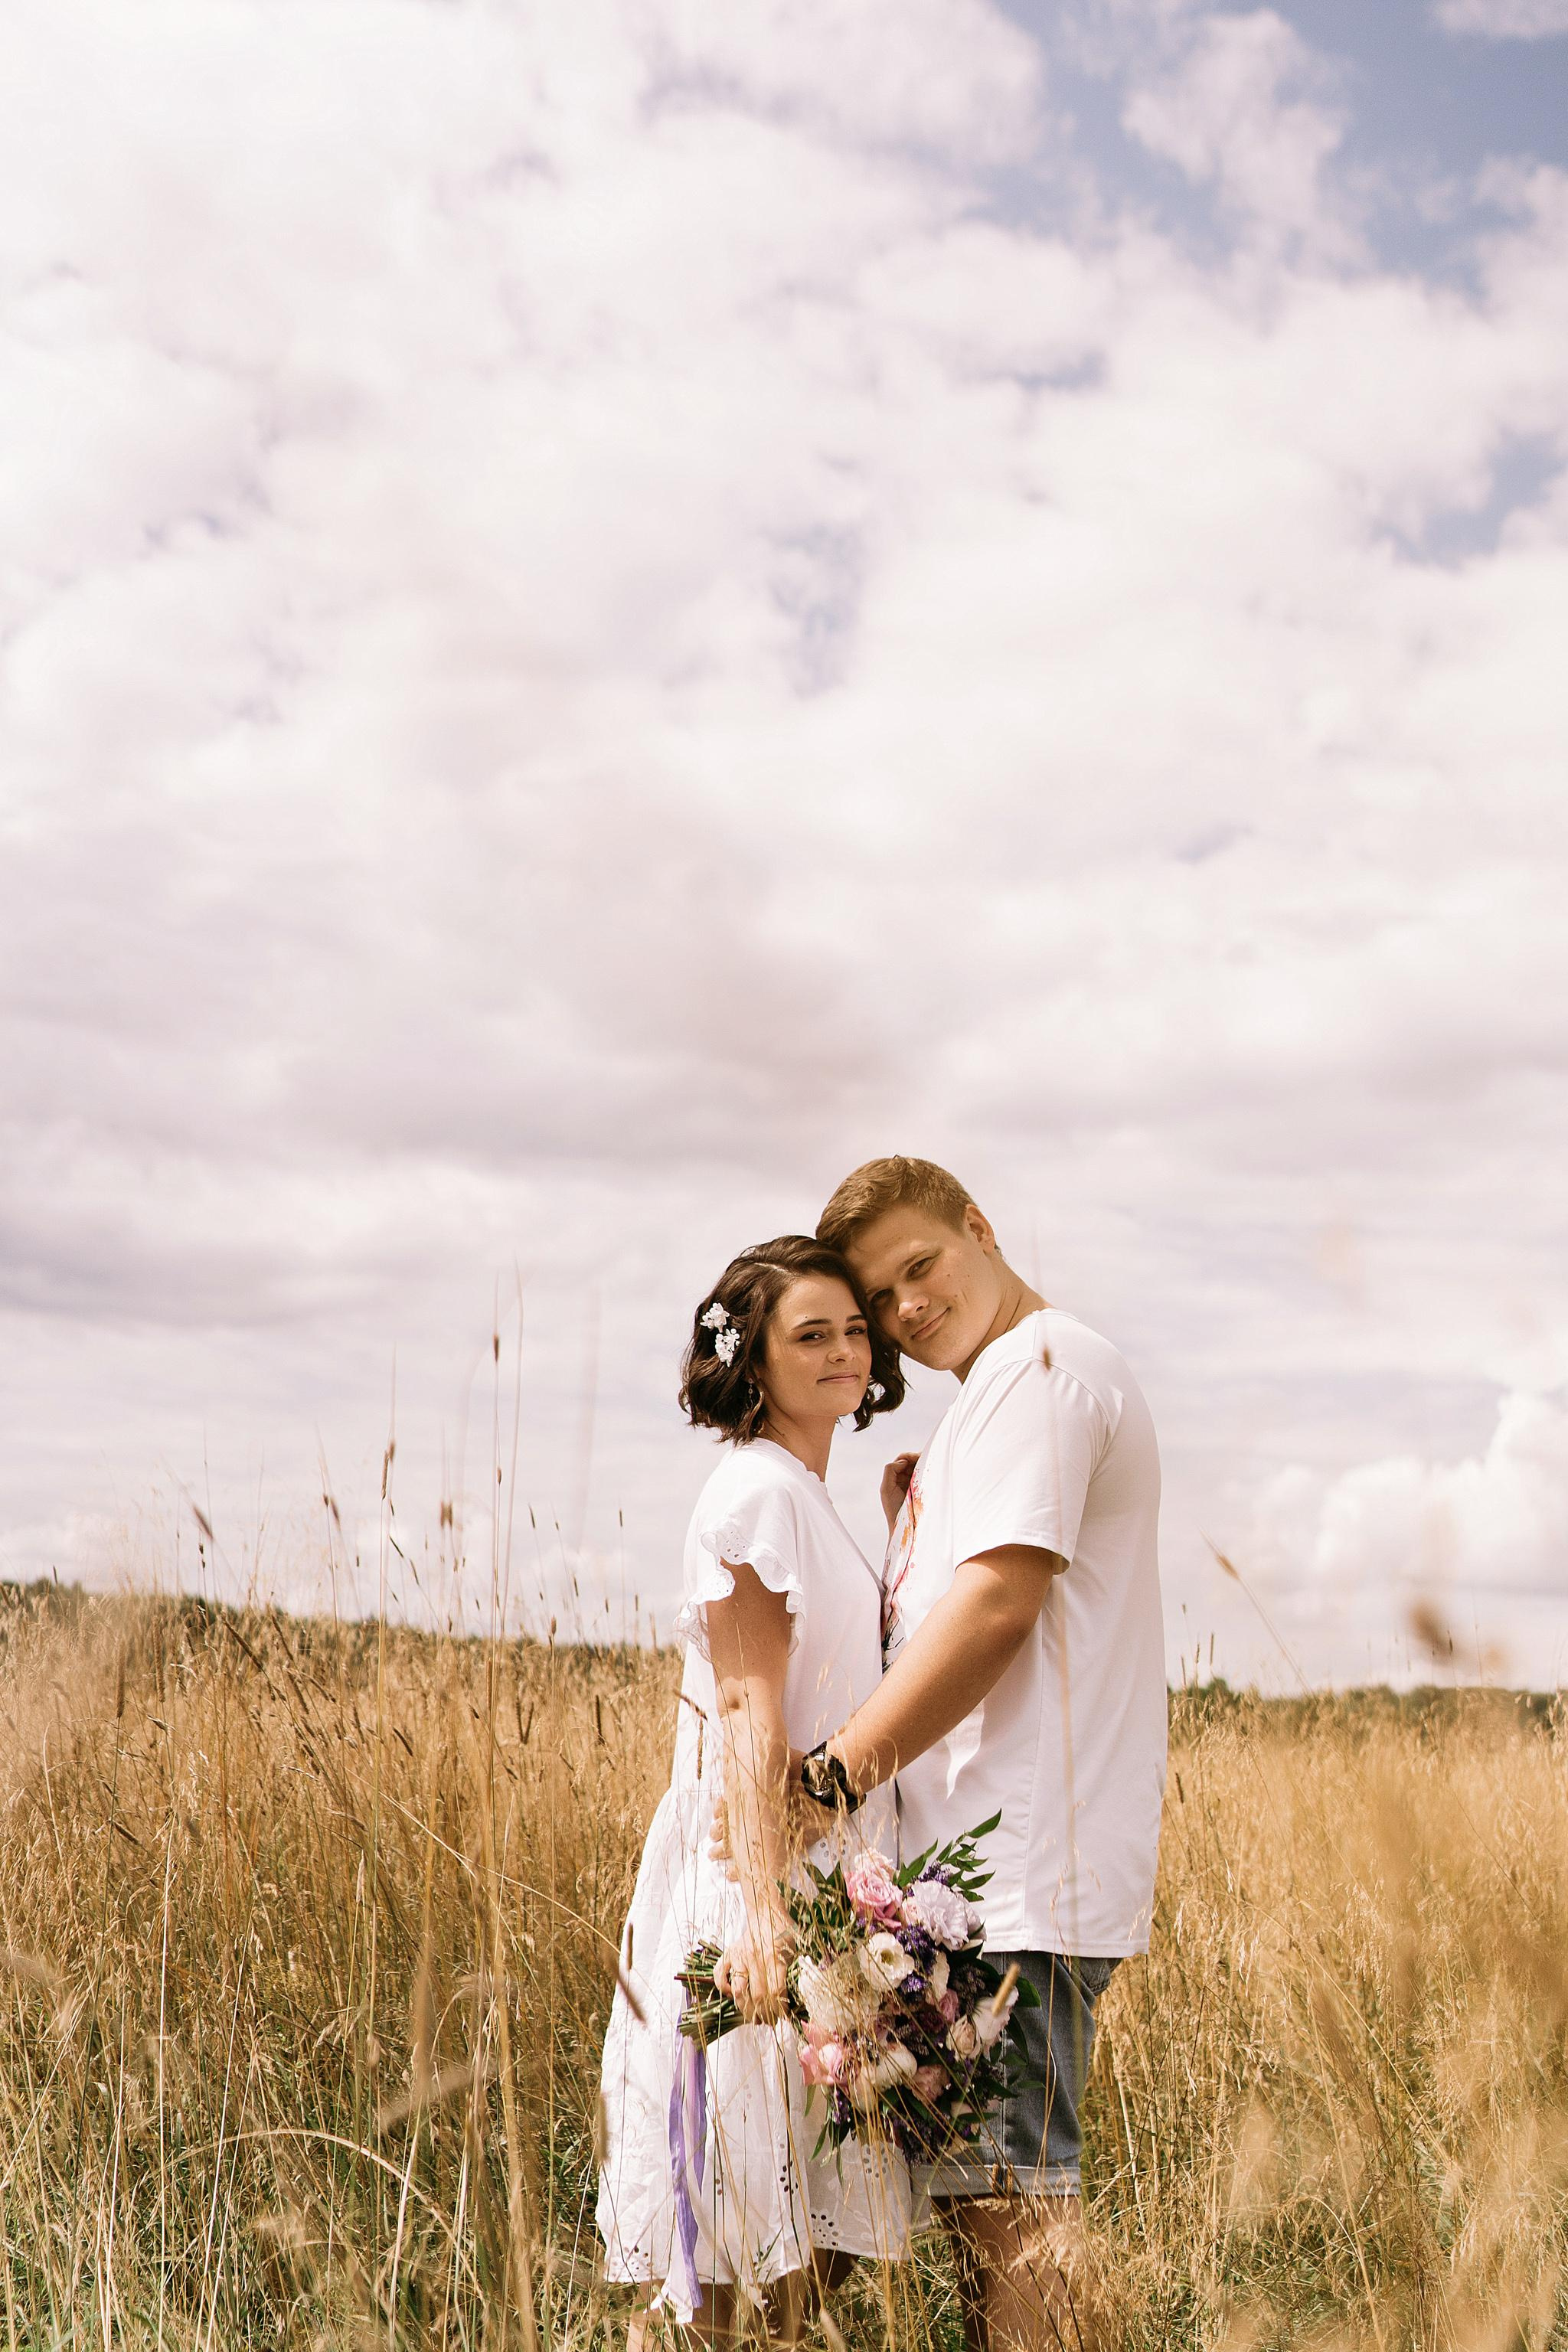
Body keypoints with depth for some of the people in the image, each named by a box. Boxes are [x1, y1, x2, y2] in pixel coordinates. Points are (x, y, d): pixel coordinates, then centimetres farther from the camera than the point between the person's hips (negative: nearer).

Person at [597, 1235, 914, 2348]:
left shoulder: (811, 1498, 17)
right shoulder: (759, 1484, -11)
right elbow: (747, 1710, -19)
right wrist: (763, 1903, -25)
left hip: (822, 1866, 9)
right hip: (760, 1868, -9)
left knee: (818, 2230, 12)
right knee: (734, 2221, -2)